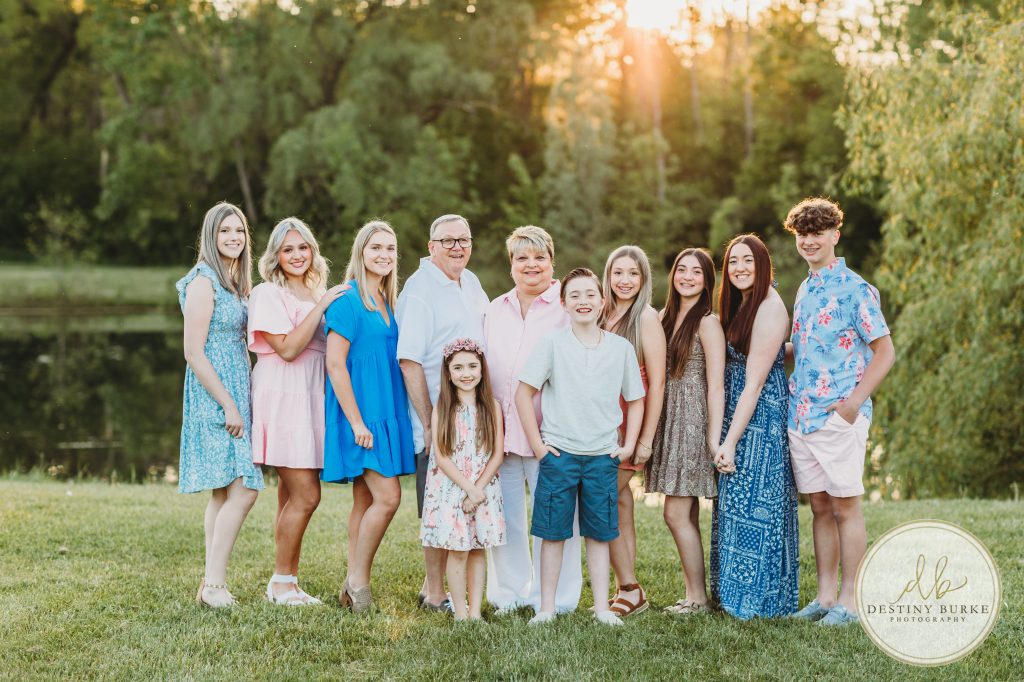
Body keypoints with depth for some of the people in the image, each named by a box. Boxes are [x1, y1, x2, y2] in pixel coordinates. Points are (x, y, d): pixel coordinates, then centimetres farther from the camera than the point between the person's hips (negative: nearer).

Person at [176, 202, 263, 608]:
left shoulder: (235, 282, 16)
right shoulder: (204, 282, -11)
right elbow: (194, 353, -16)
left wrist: (238, 403, 12)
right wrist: (229, 406, -17)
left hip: (234, 395, 9)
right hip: (214, 397, -9)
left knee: (224, 492, 8)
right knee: (242, 490, -14)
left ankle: (213, 585, 12)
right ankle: (213, 584, -9)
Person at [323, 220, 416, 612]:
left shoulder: (388, 302, 14)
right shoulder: (348, 300, -11)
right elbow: (335, 363, -16)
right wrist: (356, 421, -18)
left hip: (385, 412, 8)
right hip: (360, 413, -8)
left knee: (366, 500, 9)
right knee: (388, 497, -13)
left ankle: (353, 588, 14)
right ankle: (358, 580, 1)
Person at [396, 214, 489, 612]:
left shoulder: (471, 284, 13)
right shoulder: (419, 289, -13)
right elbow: (409, 360, -18)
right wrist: (430, 423, -20)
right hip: (437, 424, -8)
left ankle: (433, 588, 24)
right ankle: (435, 595, 11)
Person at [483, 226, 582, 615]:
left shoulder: (567, 308, -2)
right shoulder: (495, 310, 16)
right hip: (500, 432, 5)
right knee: (503, 516, 9)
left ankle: (553, 601, 10)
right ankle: (510, 593, 21)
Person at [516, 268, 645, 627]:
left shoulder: (621, 348, 4)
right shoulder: (552, 344, -3)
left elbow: (635, 399, 14)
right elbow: (523, 393, -2)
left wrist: (628, 445, 5)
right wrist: (537, 443, -5)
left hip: (603, 456, 2)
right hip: (559, 453, -2)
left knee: (599, 533, 8)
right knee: (552, 532, 3)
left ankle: (602, 607, 16)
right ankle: (547, 607, 12)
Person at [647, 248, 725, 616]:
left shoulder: (707, 322, -7)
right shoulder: (665, 316, 14)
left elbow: (715, 385, -11)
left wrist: (714, 437, -16)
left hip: (694, 420, -7)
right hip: (669, 420, 7)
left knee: (676, 514, -8)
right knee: (686, 515, 9)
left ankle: (698, 598, 1)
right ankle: (693, 594, 14)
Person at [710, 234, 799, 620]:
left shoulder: (769, 308, -16)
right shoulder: (740, 305, 13)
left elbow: (754, 382, -20)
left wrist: (730, 441, -21)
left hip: (760, 418, -9)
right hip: (739, 414, 9)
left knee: (751, 506, -4)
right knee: (735, 504, 12)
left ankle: (757, 600, 5)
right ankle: (735, 594, 19)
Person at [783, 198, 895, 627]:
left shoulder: (854, 289, -8)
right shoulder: (804, 290, 15)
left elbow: (884, 353, -9)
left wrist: (855, 401, -17)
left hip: (839, 416, -7)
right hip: (801, 415, 7)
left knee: (845, 506, -2)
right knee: (819, 507, 11)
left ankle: (850, 601, 4)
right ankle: (825, 597, 17)